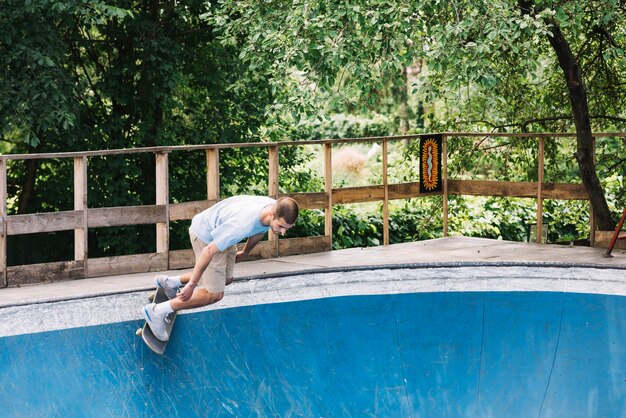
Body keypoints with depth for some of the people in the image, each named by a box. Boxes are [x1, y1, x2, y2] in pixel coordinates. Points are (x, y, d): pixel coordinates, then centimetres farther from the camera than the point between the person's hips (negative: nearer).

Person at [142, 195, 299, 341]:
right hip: (205, 235, -8)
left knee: (226, 279, 23)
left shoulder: (277, 211, -18)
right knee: (214, 294, -6)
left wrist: (245, 252, 25)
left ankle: (170, 282, 36)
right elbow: (209, 251, -34)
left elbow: (259, 230, 7)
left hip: (221, 232, 9)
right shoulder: (243, 224, -43)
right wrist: (191, 285, -25)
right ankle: (157, 312, 1)